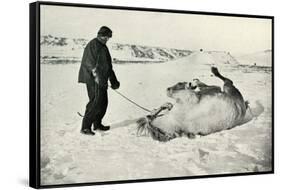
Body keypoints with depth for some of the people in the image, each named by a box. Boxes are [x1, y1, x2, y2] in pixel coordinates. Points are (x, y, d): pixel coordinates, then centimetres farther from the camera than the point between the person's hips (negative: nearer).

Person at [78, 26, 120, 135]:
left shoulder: (103, 47, 21)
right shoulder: (93, 45, -9)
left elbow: (108, 65, 27)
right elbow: (89, 62, -20)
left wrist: (113, 80, 27)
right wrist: (96, 74, -31)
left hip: (102, 80, 10)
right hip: (93, 80, -10)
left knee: (103, 102, 12)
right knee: (96, 102, -14)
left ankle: (97, 124, 24)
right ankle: (85, 127, -12)